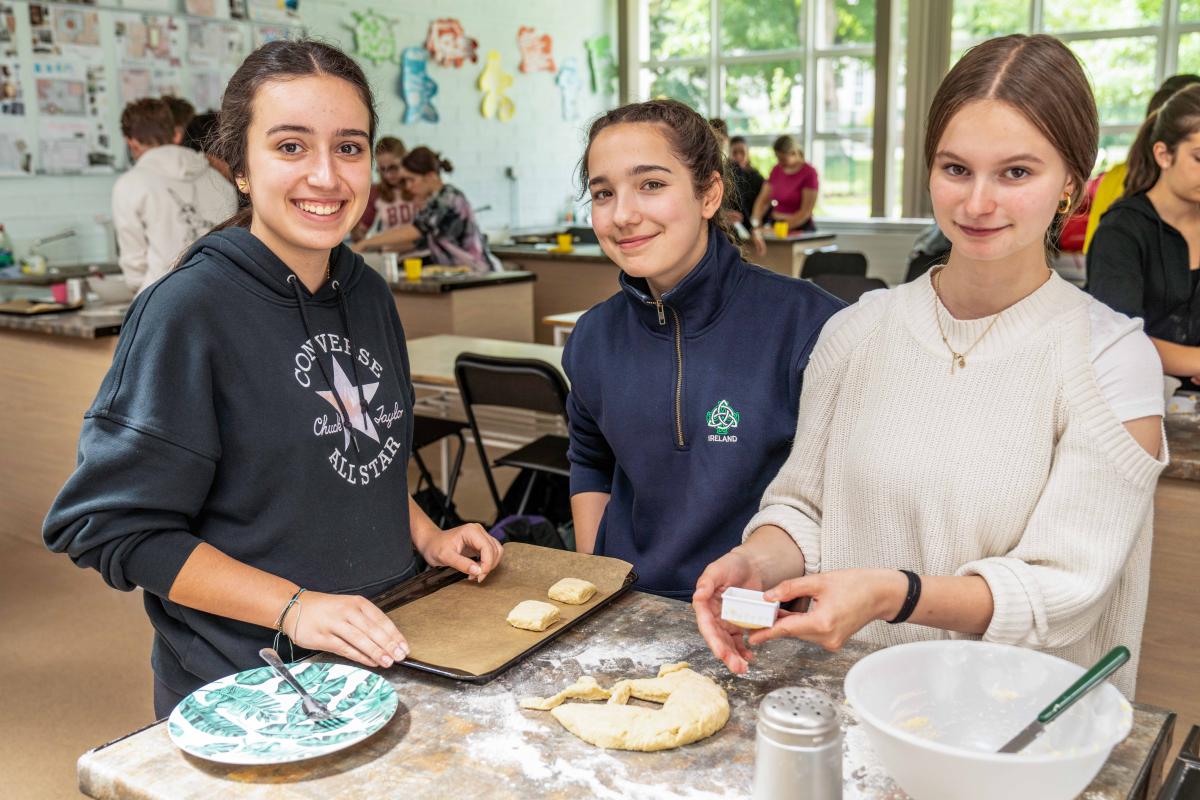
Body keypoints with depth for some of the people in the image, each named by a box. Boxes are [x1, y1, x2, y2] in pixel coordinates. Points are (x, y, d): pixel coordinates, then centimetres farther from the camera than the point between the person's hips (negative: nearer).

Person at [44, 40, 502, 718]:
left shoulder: (369, 295, 2)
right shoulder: (188, 310, -19)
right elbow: (114, 527, -18)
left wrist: (428, 536, 0)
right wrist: (293, 606, -24)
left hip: (385, 655, 7)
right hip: (242, 687, -6)